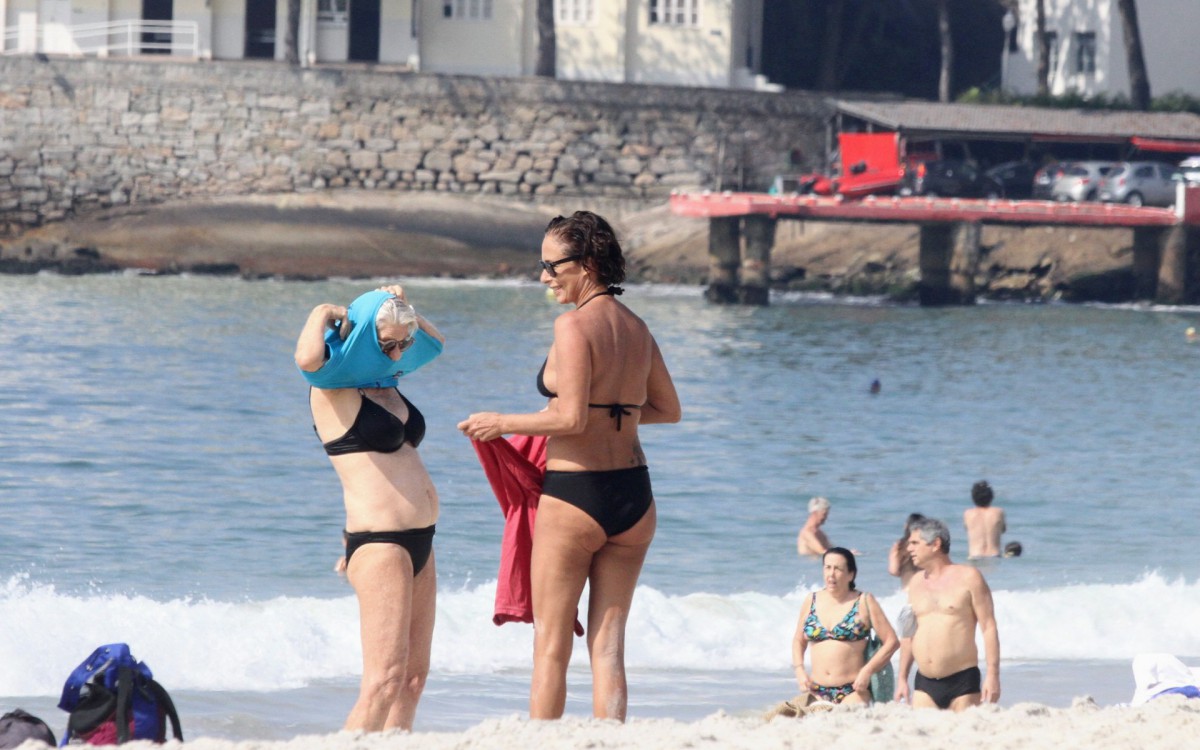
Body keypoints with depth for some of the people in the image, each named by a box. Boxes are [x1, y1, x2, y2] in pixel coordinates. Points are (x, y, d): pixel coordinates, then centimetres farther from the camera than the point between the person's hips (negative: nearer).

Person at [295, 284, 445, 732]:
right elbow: (307, 358, -32)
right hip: (378, 542, -9)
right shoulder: (333, 388, -8)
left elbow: (434, 342, 34)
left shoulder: (385, 380, 16)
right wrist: (324, 315, -12)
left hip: (418, 543, 9)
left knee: (413, 678, 9)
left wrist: (401, 309, 15)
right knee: (384, 680, -16)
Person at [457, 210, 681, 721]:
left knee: (550, 645, 2)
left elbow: (571, 418, -18)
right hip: (633, 496, 7)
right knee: (608, 642, 8)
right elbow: (668, 409, 18)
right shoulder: (637, 329, 9)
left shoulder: (574, 325, -13)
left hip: (574, 495, -7)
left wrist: (503, 424, -6)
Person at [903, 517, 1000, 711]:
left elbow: (989, 628, -5)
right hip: (924, 685, 4)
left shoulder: (968, 577, -1)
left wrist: (993, 675, -12)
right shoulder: (916, 582, 15)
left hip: (962, 681, -4)